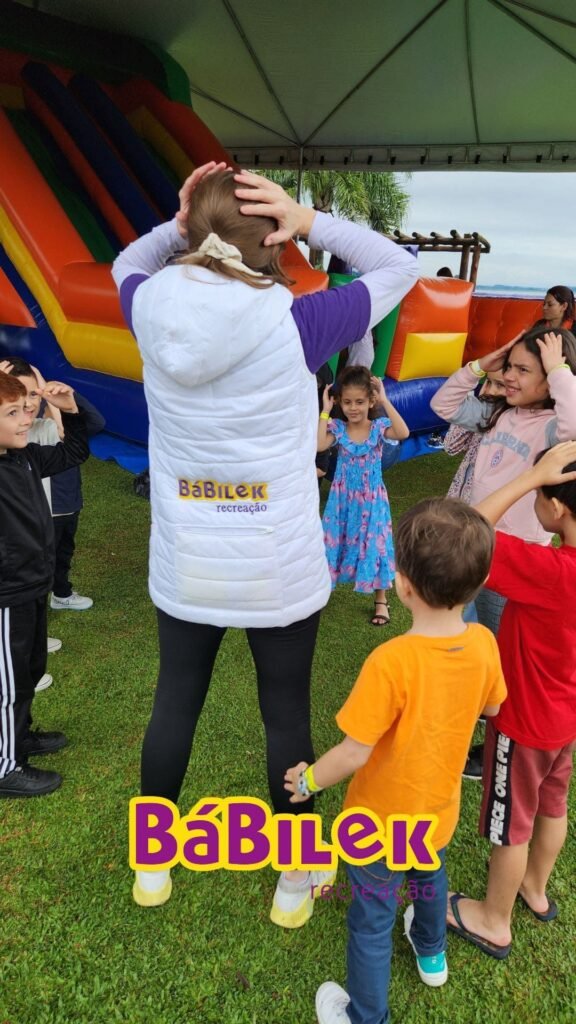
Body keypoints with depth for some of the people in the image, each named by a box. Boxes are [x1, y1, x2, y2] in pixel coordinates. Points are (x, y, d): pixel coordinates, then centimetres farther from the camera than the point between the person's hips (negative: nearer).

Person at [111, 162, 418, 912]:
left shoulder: (152, 309, -8)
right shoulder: (298, 325, -17)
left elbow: (127, 264, 18)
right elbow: (400, 267, -2)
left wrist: (177, 224, 1)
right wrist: (309, 221, -10)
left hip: (184, 566, 3)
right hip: (281, 571, -2)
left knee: (175, 703, 20)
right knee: (287, 717, 15)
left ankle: (153, 867, 41)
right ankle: (294, 883, 36)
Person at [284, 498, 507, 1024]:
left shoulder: (391, 663, -37)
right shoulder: (484, 644, -20)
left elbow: (355, 752, -29)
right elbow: (491, 708, 0)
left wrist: (309, 779, -10)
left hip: (382, 825, -6)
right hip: (440, 812, 6)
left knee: (372, 922, 19)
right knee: (430, 879, 35)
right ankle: (432, 954, 63)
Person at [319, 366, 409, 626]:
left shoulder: (379, 427, -11)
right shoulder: (338, 428, -8)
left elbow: (403, 433, -32)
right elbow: (319, 446, -26)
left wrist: (385, 401, -30)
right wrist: (325, 411, -21)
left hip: (371, 499, -1)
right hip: (343, 498, 1)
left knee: (373, 544, 9)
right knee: (337, 542, 12)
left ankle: (381, 600, 25)